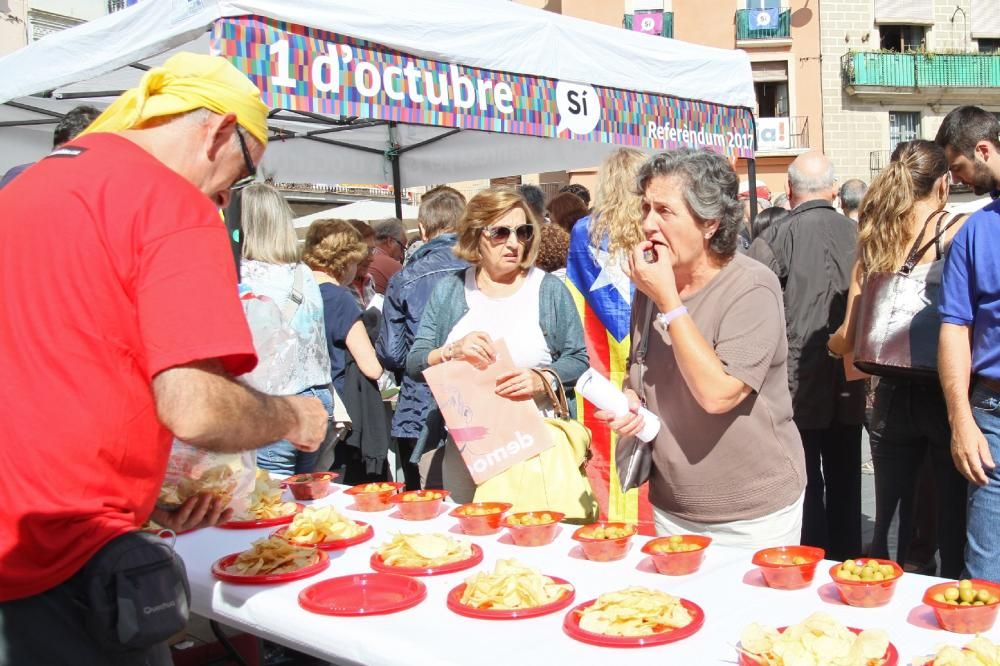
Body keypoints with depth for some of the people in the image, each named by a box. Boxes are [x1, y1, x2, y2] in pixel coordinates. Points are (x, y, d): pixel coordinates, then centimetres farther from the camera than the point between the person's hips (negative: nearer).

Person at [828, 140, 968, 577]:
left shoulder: (874, 242, 2)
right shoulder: (959, 233, -8)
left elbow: (848, 337, 2)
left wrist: (827, 344, 22)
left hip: (892, 395, 4)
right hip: (944, 392, -3)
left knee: (889, 516, 15)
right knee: (953, 522, 8)